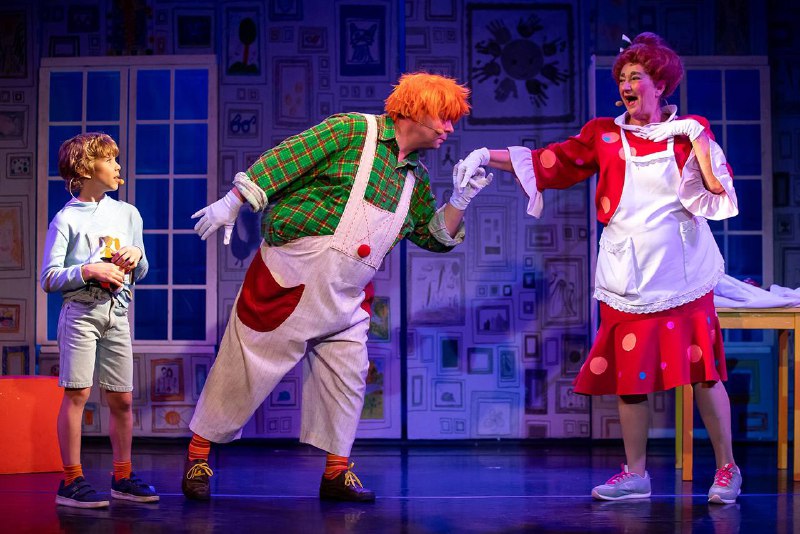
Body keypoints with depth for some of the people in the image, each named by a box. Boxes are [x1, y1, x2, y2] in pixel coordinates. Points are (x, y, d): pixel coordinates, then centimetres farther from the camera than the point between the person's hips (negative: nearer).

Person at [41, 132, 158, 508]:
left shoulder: (128, 214, 13)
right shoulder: (67, 219, -3)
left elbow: (140, 274, 19)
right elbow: (49, 279, -7)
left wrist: (137, 257, -2)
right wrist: (87, 270, -20)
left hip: (117, 313, 5)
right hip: (80, 311, -5)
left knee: (122, 399, 8)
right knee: (77, 393, -9)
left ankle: (123, 477, 18)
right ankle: (71, 480, -5)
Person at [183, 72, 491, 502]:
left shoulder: (416, 180, 12)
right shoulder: (353, 131, -10)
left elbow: (436, 237, 14)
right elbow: (284, 159, -12)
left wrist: (463, 197, -2)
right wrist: (231, 203, -15)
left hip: (347, 298, 7)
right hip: (290, 280, -7)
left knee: (347, 377, 5)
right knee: (246, 370, 0)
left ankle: (337, 472, 18)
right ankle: (198, 456, 13)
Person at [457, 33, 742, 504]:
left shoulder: (689, 131, 6)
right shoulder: (605, 134, 10)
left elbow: (719, 185, -4)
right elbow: (551, 162, 5)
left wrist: (695, 135, -10)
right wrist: (488, 156, -2)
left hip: (681, 272, -2)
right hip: (628, 275, 2)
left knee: (702, 370, -2)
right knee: (629, 374, 3)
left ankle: (727, 469, 11)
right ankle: (635, 474, 15)